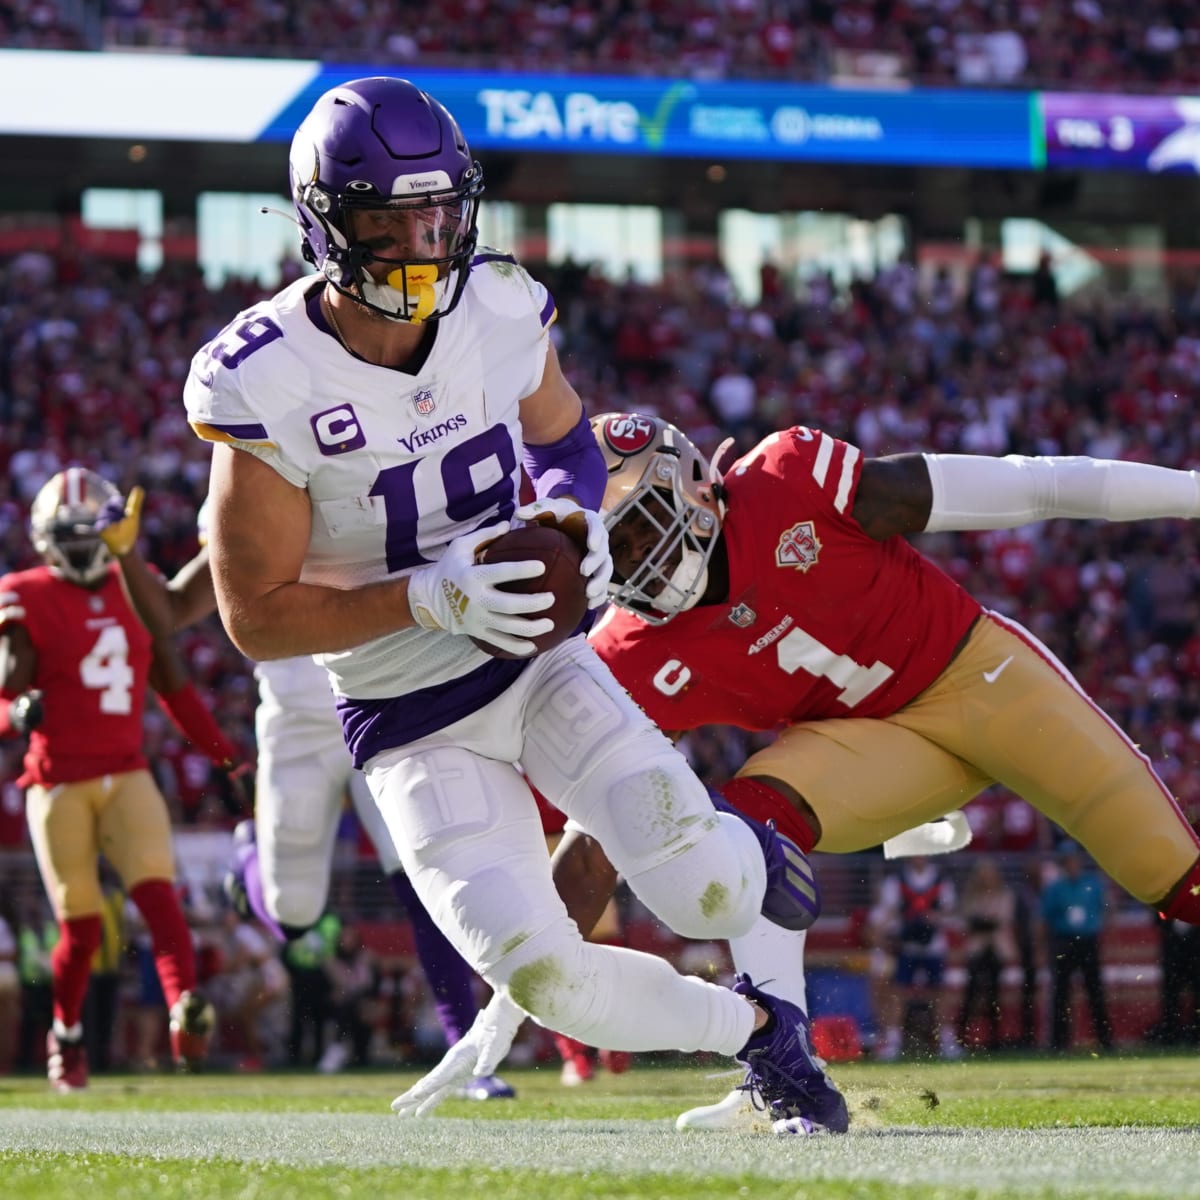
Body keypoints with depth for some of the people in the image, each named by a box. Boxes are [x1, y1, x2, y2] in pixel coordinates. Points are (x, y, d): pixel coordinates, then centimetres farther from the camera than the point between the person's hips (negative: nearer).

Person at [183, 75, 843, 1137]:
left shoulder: (500, 309, -9)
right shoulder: (269, 386, -22)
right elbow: (257, 617, -18)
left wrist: (574, 512, -9)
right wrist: (431, 595, -29)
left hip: (538, 662, 2)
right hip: (413, 726, -2)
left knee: (699, 890, -19)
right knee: (545, 978, -18)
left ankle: (756, 855, 22)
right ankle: (756, 1029, 11)